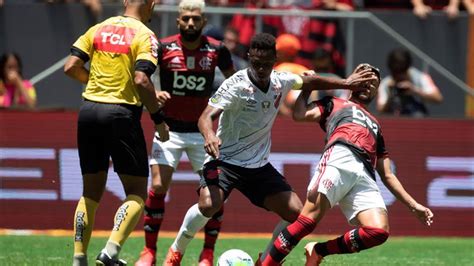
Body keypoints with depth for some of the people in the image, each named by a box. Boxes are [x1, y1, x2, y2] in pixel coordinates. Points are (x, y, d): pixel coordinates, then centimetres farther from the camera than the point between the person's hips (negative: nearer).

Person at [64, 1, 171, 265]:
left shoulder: (98, 29, 9)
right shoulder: (145, 36, -7)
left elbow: (71, 67, 4)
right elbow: (141, 80, -18)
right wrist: (158, 119, -9)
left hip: (89, 110, 5)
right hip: (121, 113, -5)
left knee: (91, 191, 16)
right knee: (137, 192, 4)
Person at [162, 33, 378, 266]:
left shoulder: (280, 81, -2)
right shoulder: (237, 85, -20)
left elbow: (310, 81, 20)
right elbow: (207, 116, -30)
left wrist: (346, 83, 20)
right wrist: (209, 136, -51)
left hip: (259, 164, 6)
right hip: (225, 159, -6)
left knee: (295, 213, -5)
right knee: (208, 205, -31)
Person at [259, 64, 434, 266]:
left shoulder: (375, 126, 42)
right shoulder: (334, 104, 31)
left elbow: (387, 176, 37)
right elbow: (299, 115, 11)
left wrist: (413, 205, 28)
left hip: (365, 177, 4)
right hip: (340, 157, -4)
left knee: (379, 231, -22)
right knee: (310, 219, -26)